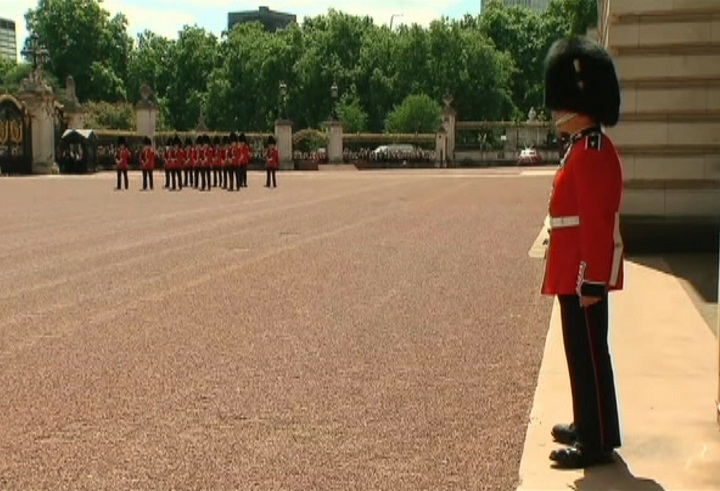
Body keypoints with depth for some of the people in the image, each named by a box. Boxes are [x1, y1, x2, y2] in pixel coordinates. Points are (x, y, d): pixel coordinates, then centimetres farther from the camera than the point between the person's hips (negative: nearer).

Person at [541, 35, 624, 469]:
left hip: (584, 275, -10)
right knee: (582, 351, 18)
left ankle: (598, 441, 8)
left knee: (589, 353, -2)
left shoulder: (592, 154, -18)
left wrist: (592, 282, -23)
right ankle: (589, 425, 32)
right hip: (576, 272, 10)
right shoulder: (586, 149, 14)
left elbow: (597, 223, -23)